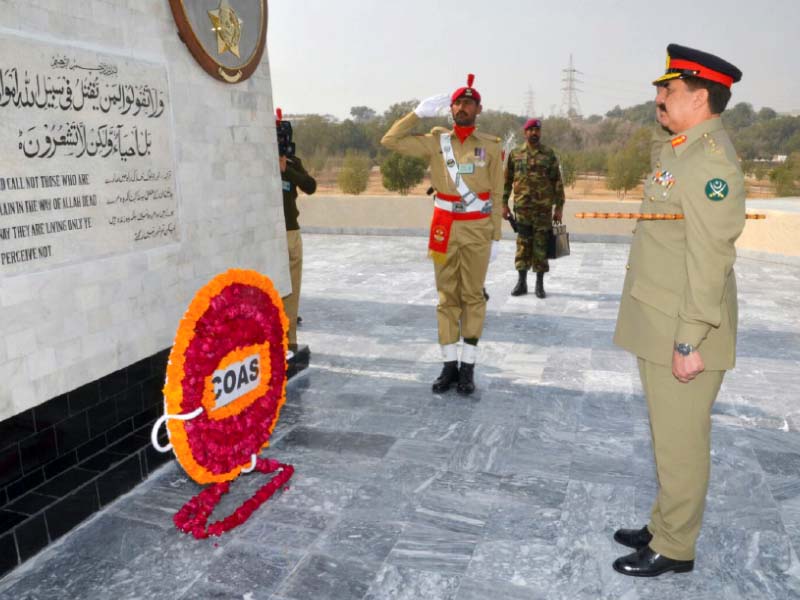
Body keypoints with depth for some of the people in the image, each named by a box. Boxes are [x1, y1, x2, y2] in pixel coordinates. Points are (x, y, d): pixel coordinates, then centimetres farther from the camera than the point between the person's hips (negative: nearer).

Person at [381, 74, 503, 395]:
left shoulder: (491, 146, 2)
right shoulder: (436, 141, 5)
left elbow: (496, 195, 3)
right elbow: (390, 140, 1)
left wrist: (496, 237, -1)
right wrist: (419, 112, -2)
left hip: (477, 230, -1)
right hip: (445, 229, 1)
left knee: (472, 296, 3)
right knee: (447, 296, 5)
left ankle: (468, 366, 10)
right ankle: (449, 365, 13)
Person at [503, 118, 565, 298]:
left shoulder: (549, 154, 4)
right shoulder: (515, 154, 7)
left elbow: (557, 182, 3)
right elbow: (507, 180, 10)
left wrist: (559, 207, -2)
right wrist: (504, 203, 5)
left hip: (544, 208, -1)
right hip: (522, 207, 1)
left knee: (541, 245, 2)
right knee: (523, 244, 5)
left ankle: (540, 284, 11)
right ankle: (521, 282, 14)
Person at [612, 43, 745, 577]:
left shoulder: (710, 160, -17)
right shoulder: (680, 151, 13)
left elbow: (710, 259, -21)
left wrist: (690, 342, -21)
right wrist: (666, 332, 19)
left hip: (681, 334, -9)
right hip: (658, 327, 9)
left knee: (680, 442, 6)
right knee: (668, 437, 20)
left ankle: (675, 548, 23)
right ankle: (665, 526, 36)